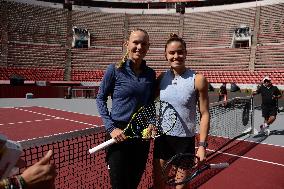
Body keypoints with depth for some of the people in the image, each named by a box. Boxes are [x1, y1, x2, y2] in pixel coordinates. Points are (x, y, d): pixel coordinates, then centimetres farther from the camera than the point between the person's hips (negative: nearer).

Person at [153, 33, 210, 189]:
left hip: (185, 140, -3)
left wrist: (202, 145, -11)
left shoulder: (198, 80, -9)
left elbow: (204, 114, -7)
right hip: (162, 137, 3)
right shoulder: (161, 78, 1)